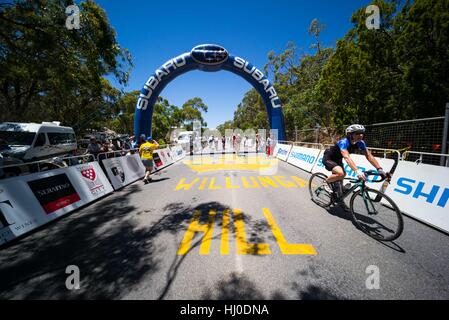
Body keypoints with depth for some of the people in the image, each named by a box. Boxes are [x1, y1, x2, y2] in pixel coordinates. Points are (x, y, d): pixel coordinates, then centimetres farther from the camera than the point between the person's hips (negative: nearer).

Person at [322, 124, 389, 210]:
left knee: (341, 176, 11)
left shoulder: (360, 143, -12)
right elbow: (347, 157, -47)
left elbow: (369, 156, -15)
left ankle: (338, 199, 27)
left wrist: (380, 169, -25)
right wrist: (357, 171, -58)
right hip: (328, 158, -8)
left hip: (337, 159, 8)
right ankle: (327, 182, -4)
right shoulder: (344, 142, -33)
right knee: (340, 173, -33)